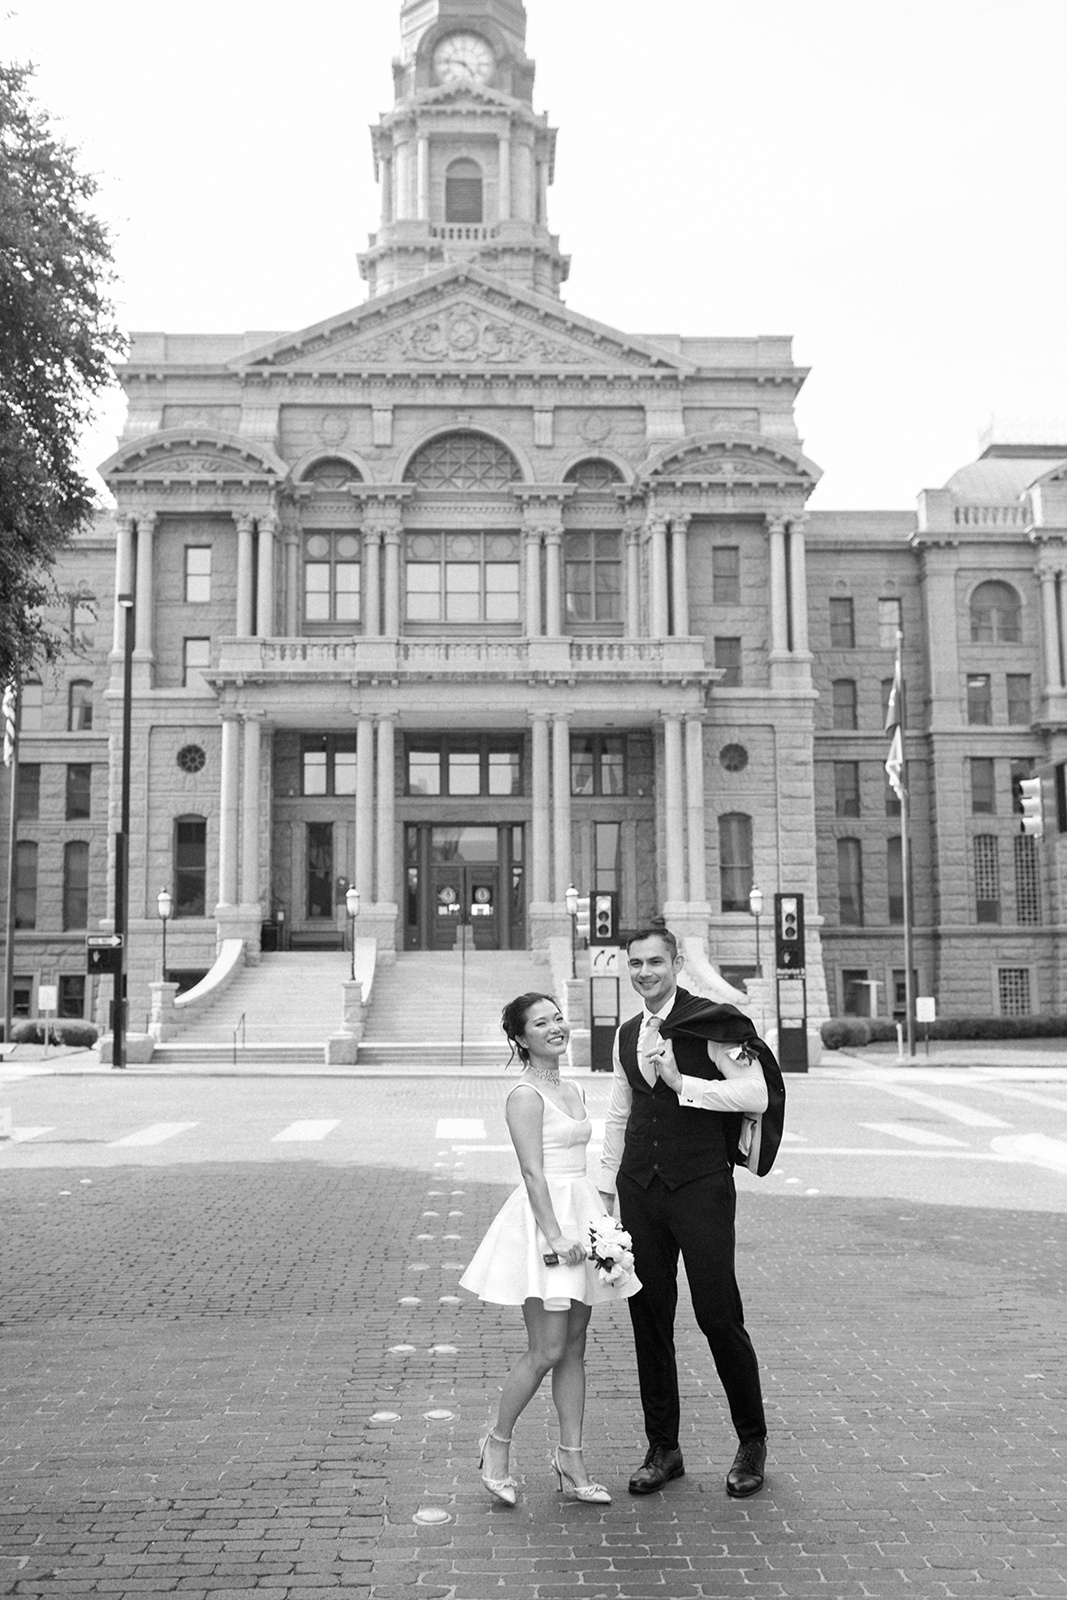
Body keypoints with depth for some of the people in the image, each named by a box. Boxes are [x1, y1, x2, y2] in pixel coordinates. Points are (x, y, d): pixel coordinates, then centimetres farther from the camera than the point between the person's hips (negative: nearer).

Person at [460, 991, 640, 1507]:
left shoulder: (572, 1091, 14)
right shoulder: (526, 1095, -12)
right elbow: (533, 1173, -17)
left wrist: (589, 1228, 17)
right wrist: (556, 1235, -22)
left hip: (579, 1216, 8)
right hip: (543, 1218, -8)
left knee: (574, 1348, 10)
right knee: (547, 1352, -4)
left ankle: (570, 1460, 17)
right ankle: (497, 1445, 15)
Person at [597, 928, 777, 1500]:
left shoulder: (711, 1022, -7)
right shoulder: (627, 1034, 13)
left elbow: (756, 1096, -14)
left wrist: (682, 1083, -20)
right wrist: (605, 1189, 18)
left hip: (701, 1185, -6)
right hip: (639, 1189, 6)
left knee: (718, 1317, -2)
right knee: (648, 1318, 8)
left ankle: (752, 1441, 19)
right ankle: (662, 1448, 21)